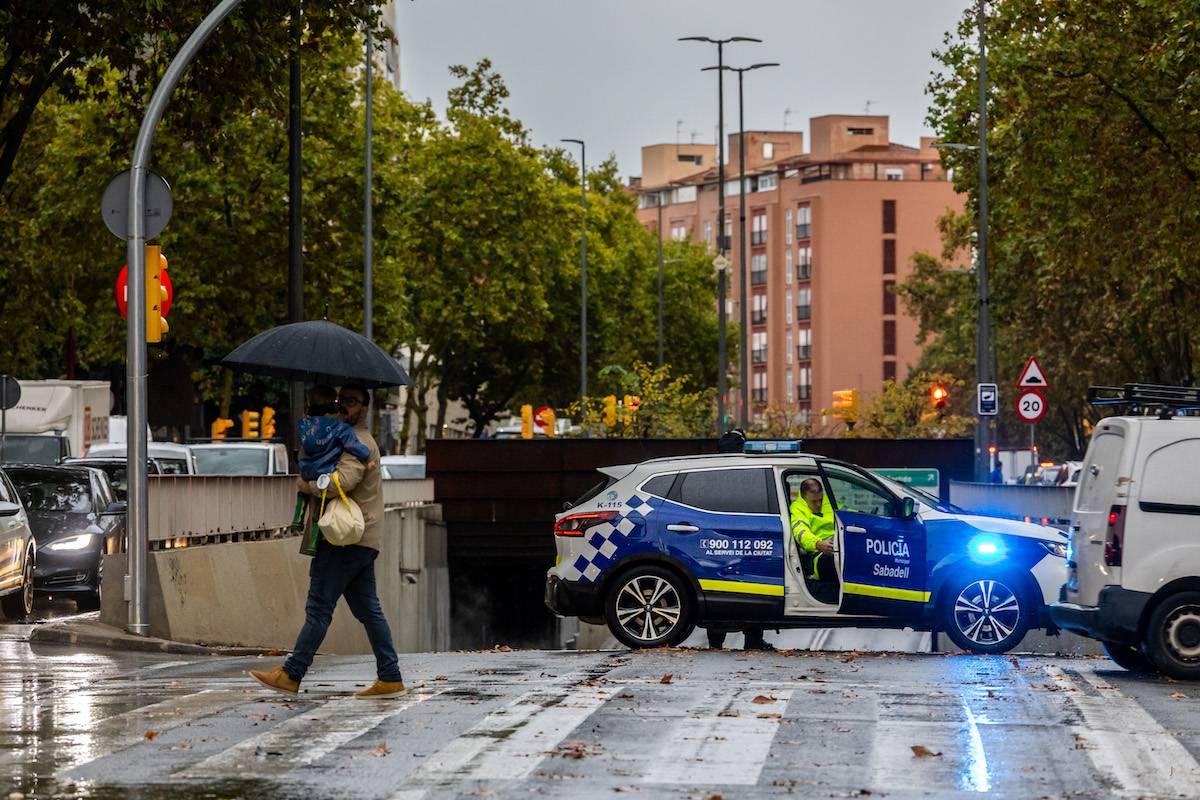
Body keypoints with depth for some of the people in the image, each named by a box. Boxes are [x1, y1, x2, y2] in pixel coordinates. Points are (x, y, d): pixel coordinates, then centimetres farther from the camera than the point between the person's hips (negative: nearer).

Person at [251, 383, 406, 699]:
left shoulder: (358, 442, -10)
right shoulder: (358, 440, 24)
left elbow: (343, 481, -25)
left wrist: (305, 483, -12)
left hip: (347, 539, -10)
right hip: (364, 540, 10)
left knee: (319, 607, -8)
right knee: (368, 610, 7)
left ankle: (291, 675, -8)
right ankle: (390, 678, 5)